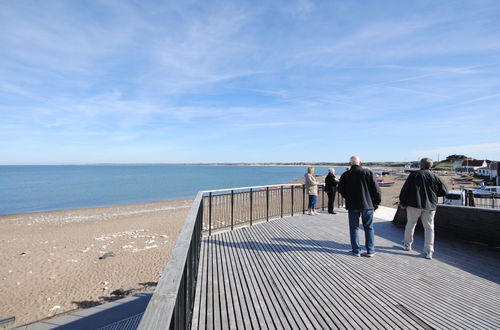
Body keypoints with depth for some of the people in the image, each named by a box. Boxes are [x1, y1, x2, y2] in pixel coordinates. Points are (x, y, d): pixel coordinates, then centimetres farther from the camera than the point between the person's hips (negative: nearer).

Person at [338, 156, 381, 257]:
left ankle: (356, 251, 13)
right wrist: (376, 202, 6)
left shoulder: (345, 175, -2)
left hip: (352, 205, 0)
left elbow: (341, 190, 3)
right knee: (369, 228, 12)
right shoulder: (368, 172, -3)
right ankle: (370, 251, 17)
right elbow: (376, 189, -3)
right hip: (367, 204, 1)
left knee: (354, 228, 9)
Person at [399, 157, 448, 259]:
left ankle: (407, 244, 26)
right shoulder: (435, 177, 2)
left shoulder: (414, 174, -4)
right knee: (429, 228, 8)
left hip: (414, 204, -2)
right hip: (430, 206, 2)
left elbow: (405, 189, -6)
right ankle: (428, 251, 9)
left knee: (410, 224, 13)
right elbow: (444, 191, 7)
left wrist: (402, 202, 2)